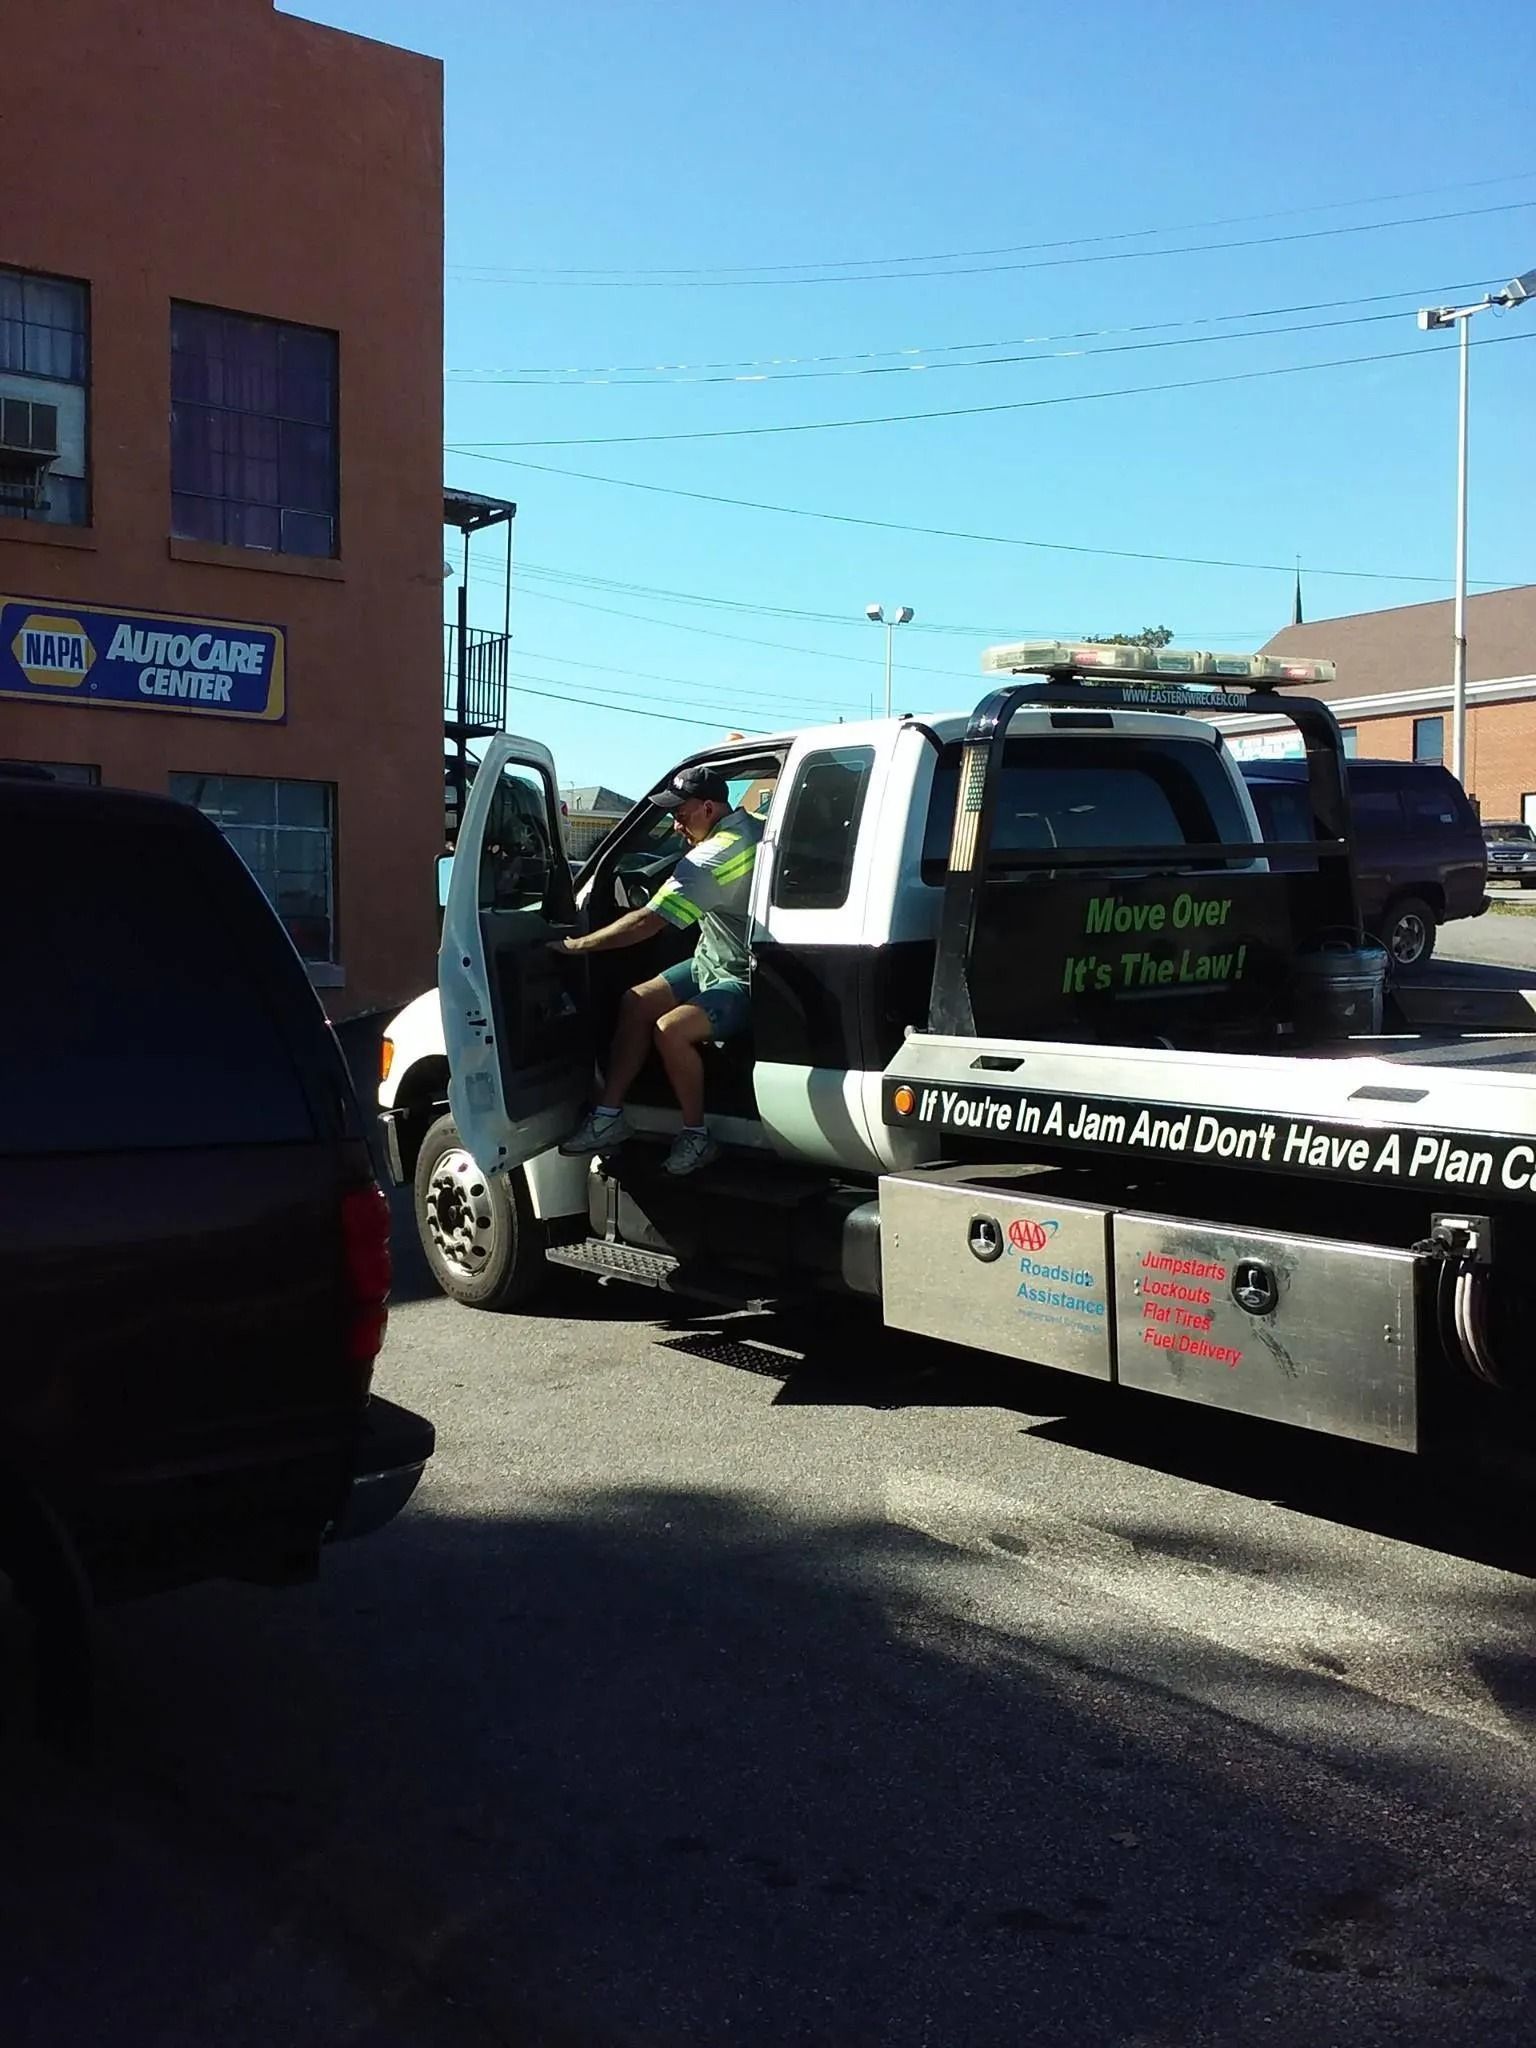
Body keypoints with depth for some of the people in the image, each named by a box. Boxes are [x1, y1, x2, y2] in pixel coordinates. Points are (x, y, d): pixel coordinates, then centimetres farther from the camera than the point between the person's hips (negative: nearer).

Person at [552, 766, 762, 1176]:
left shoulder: (714, 856, -28)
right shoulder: (751, 826, 1)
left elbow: (647, 922, -27)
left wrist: (574, 945, -21)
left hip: (743, 981, -11)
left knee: (670, 1029, -28)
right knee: (636, 1003, 4)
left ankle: (697, 1135, -9)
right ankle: (609, 1114, 6)